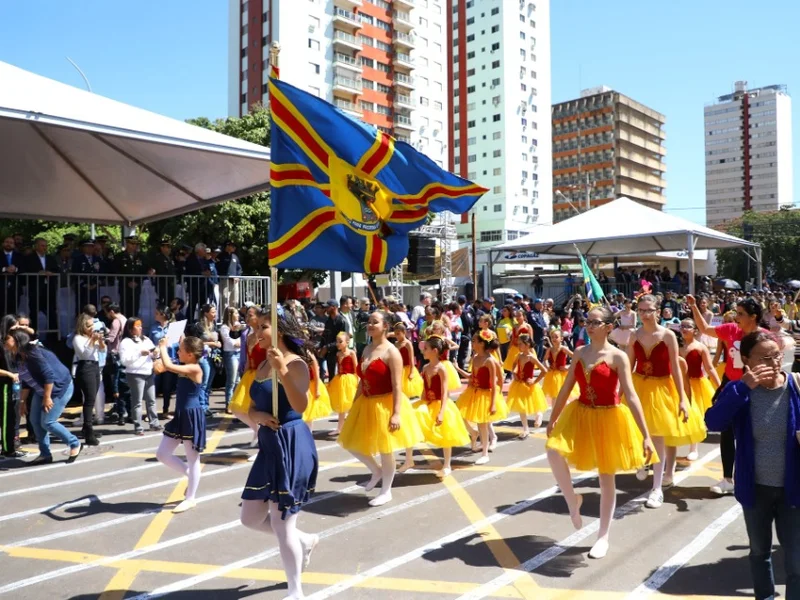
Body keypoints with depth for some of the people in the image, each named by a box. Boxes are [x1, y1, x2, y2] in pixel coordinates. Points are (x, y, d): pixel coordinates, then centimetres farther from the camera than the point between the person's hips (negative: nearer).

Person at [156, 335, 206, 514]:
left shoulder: (194, 369, -19)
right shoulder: (185, 369, 8)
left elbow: (168, 366, -29)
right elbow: (161, 367, 16)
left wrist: (163, 347, -16)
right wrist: (162, 349, 8)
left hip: (192, 417, -9)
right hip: (180, 416, 9)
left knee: (192, 459, 5)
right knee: (162, 455, 13)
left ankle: (190, 498, 17)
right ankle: (190, 475, 30)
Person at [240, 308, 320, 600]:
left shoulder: (296, 364, -14)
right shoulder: (263, 365, 11)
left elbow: (300, 406, -28)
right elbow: (252, 409, 13)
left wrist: (282, 370, -35)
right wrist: (259, 416, -10)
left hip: (291, 445, -9)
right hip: (269, 445, 9)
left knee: (281, 523, 0)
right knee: (251, 518, 17)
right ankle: (305, 541, 38)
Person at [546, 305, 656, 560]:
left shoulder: (618, 357, -12)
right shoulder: (579, 353, 2)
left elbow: (631, 396, -16)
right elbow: (566, 389, 8)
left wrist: (645, 435, -20)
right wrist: (553, 419, 13)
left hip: (608, 419, -4)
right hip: (580, 415, 4)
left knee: (607, 479, 7)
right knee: (554, 452, -19)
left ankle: (603, 537, 22)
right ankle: (572, 500, 8)